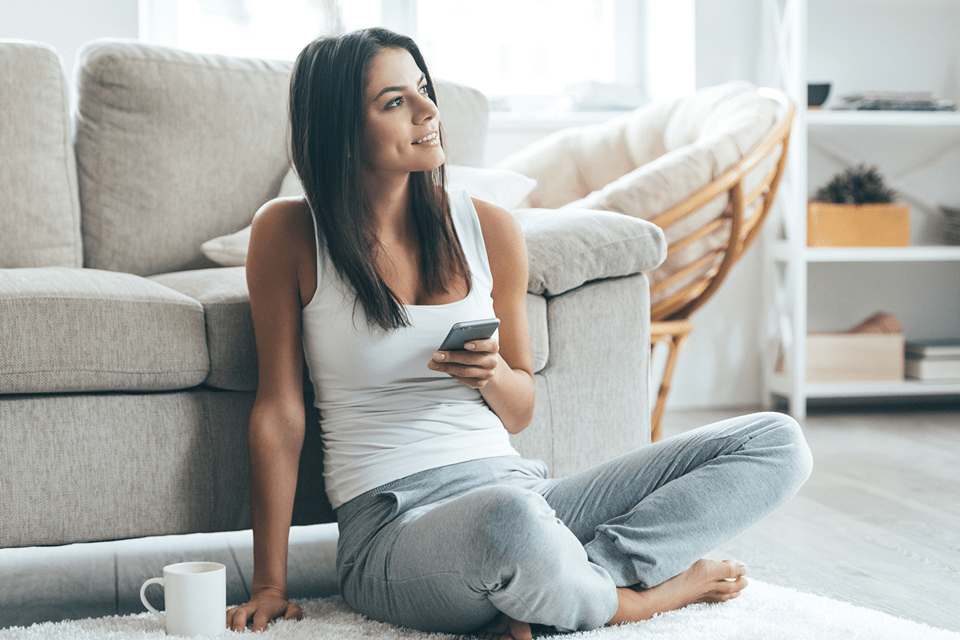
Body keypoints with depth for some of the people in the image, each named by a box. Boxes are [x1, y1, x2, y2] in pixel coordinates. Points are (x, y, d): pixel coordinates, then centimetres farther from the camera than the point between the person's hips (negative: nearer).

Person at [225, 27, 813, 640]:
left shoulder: (489, 228, 7)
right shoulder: (290, 234, -2)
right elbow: (279, 410, 0)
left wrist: (492, 375, -9)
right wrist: (269, 585, -3)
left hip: (514, 485, 6)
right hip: (392, 527, -5)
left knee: (776, 442, -6)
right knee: (509, 520, -44)